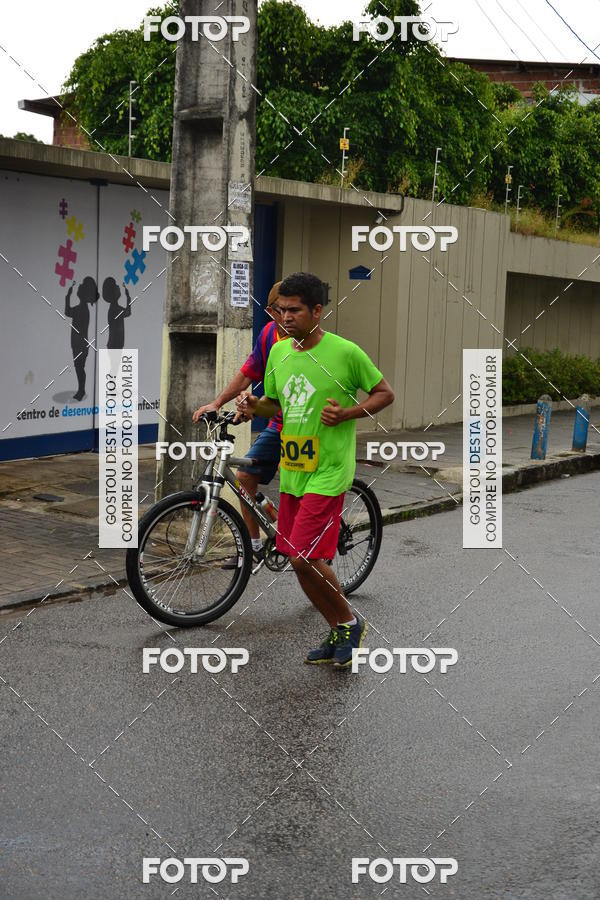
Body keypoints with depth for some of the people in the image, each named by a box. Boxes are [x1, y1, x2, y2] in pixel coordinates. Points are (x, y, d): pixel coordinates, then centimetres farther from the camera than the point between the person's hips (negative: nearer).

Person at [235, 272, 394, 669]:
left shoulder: (346, 352, -10)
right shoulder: (279, 352, 8)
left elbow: (385, 393, 0)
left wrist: (347, 413, -16)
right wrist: (254, 405, -2)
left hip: (328, 472, -7)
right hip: (291, 470, 7)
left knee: (305, 558, -14)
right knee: (300, 560, 9)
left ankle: (351, 622, 11)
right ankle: (339, 635, 26)